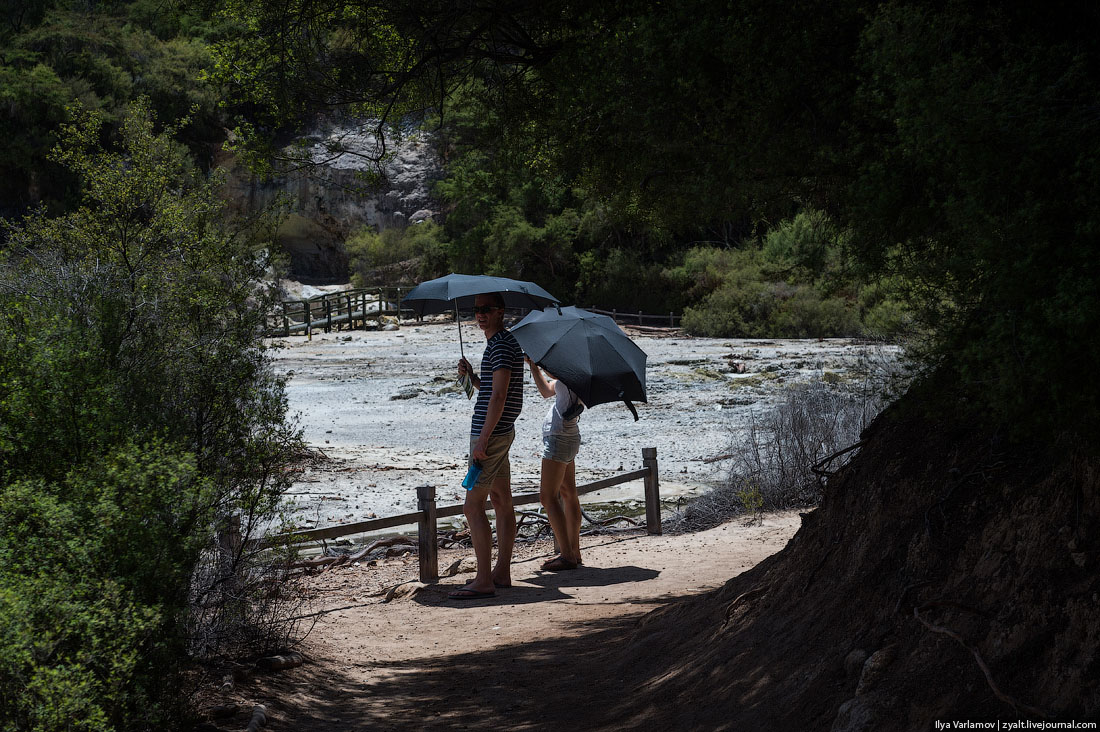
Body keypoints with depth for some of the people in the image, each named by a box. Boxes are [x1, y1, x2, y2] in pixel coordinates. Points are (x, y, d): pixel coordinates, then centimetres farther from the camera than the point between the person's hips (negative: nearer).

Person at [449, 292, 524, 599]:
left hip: (491, 434, -11)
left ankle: (484, 581, -13)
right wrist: (471, 376, 6)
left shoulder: (502, 345, -15)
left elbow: (498, 396, -23)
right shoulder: (501, 343, 17)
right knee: (502, 502, 13)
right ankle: (502, 573, 19)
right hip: (502, 433, 11)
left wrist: (483, 439, -25)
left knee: (473, 507, -11)